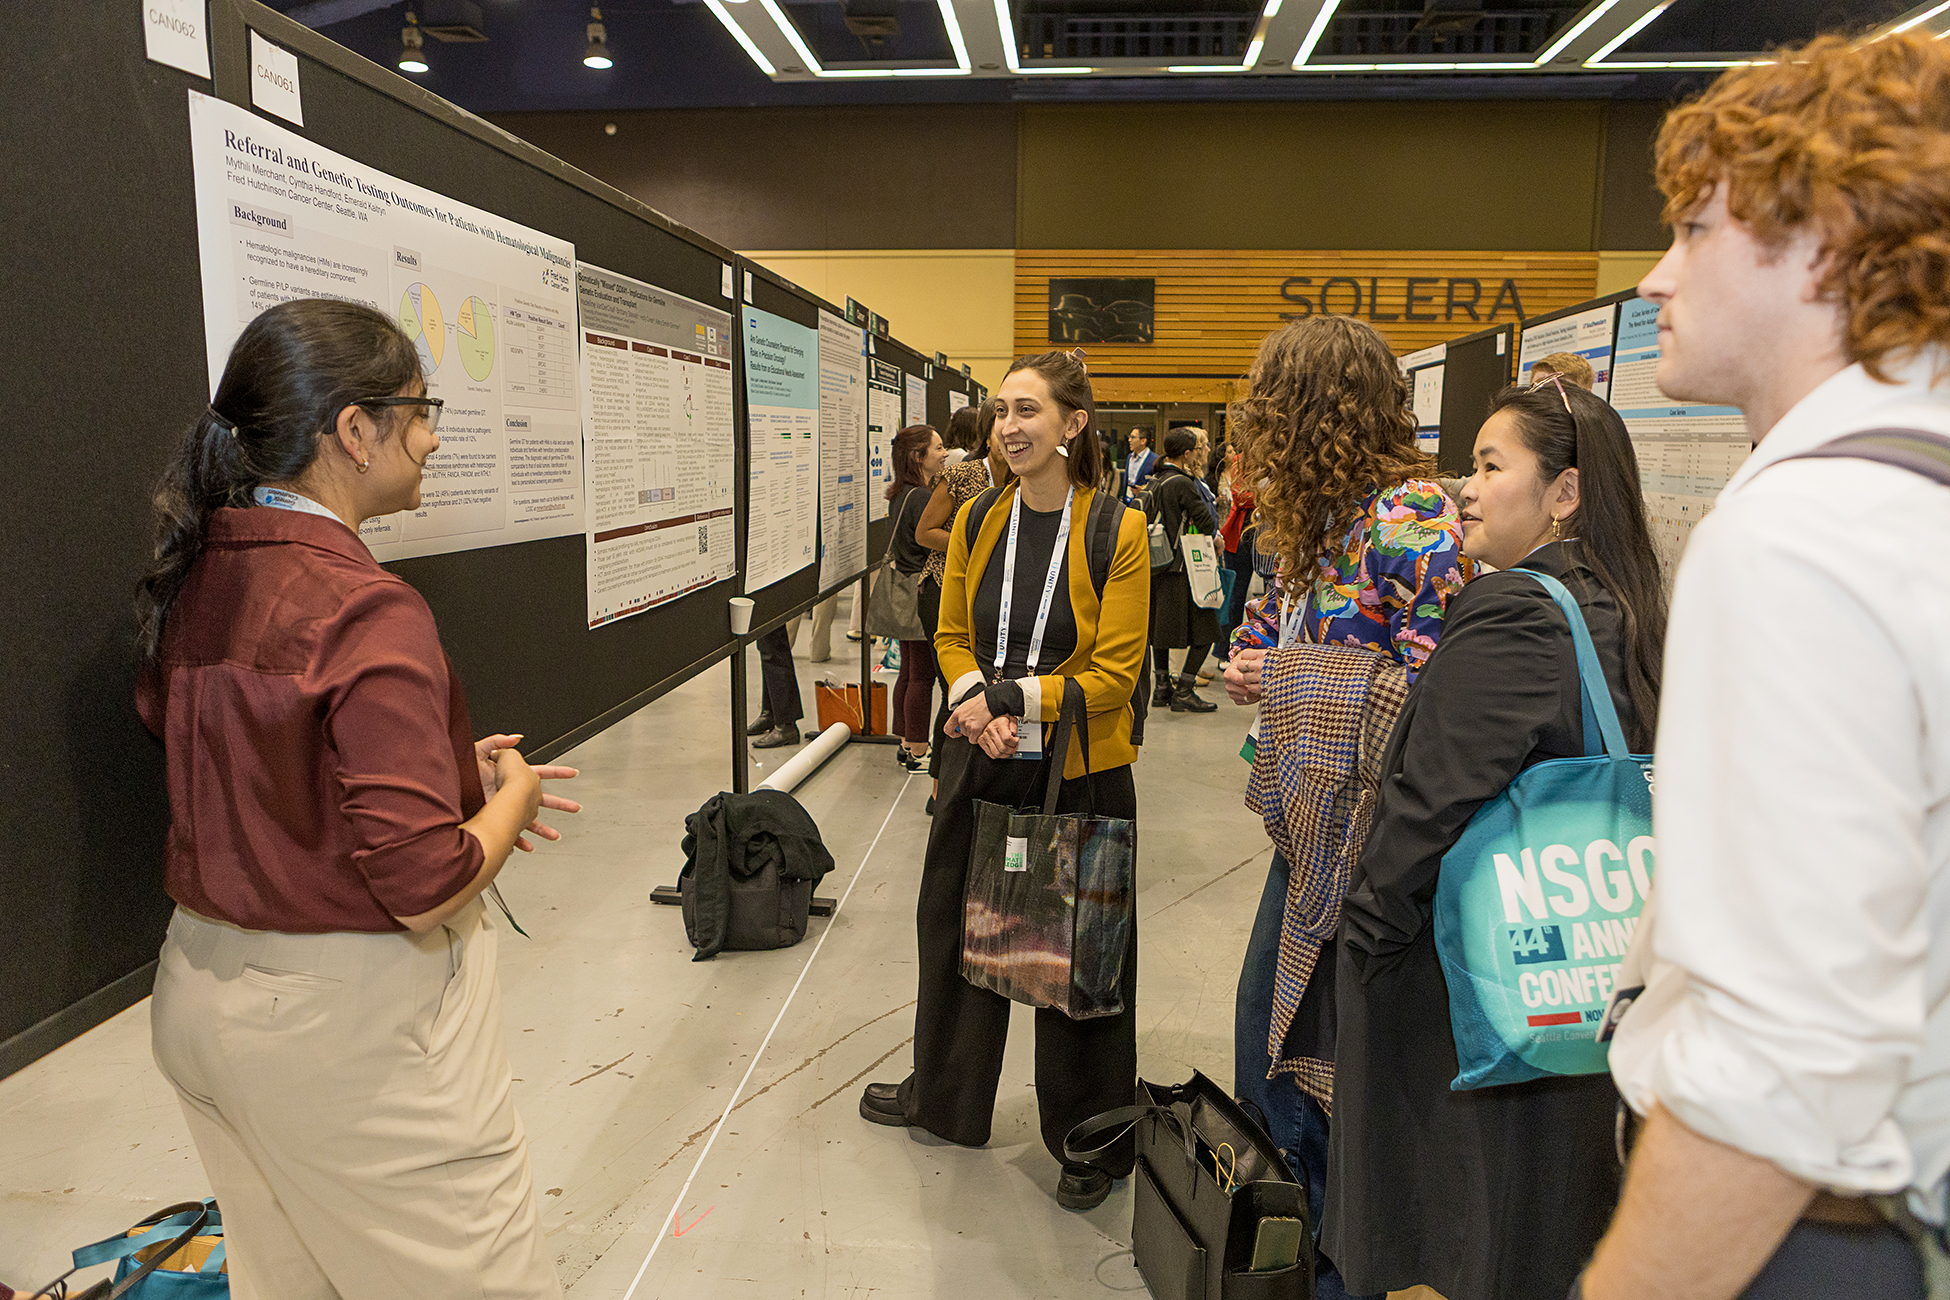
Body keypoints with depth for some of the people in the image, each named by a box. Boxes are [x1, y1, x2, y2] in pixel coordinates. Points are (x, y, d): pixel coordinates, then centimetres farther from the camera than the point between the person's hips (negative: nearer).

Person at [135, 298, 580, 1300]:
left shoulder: (194, 581, 1)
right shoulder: (368, 614, -24)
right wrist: (507, 800, -6)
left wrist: (452, 774, 8)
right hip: (347, 1026, -8)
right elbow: (423, 888, -25)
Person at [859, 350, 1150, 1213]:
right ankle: (944, 1097, 45)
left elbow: (1116, 673, -15)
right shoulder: (977, 523, 2)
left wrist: (1010, 699, -20)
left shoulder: (1118, 532, -14)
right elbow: (952, 638, 8)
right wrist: (973, 700, -12)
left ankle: (1090, 1140, 33)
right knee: (953, 926, 20)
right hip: (980, 763, 5)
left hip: (1079, 772, -5)